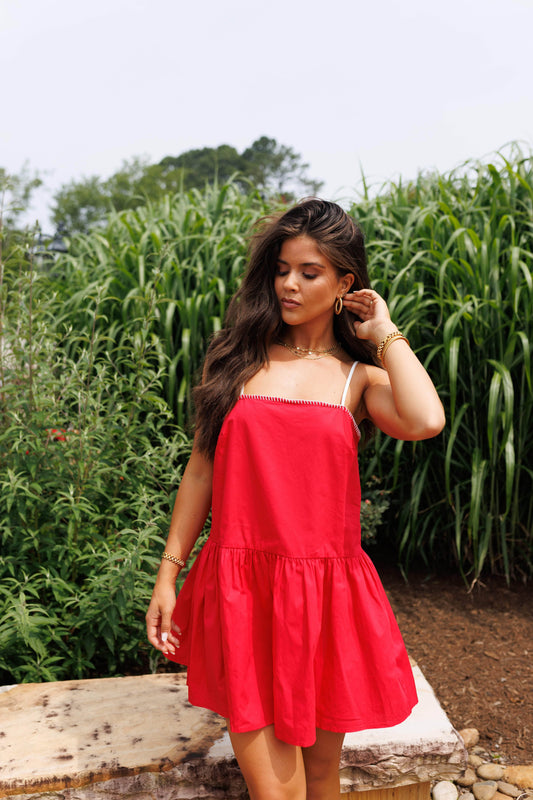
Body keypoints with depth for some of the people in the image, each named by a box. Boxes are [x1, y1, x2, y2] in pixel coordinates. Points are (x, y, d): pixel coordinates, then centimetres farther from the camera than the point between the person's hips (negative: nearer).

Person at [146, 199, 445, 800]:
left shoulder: (360, 377, 4)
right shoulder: (238, 360, 5)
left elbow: (426, 421, -19)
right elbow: (201, 468, 6)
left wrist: (385, 333, -5)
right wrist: (168, 575, 5)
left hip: (325, 589, 1)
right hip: (240, 587, 0)